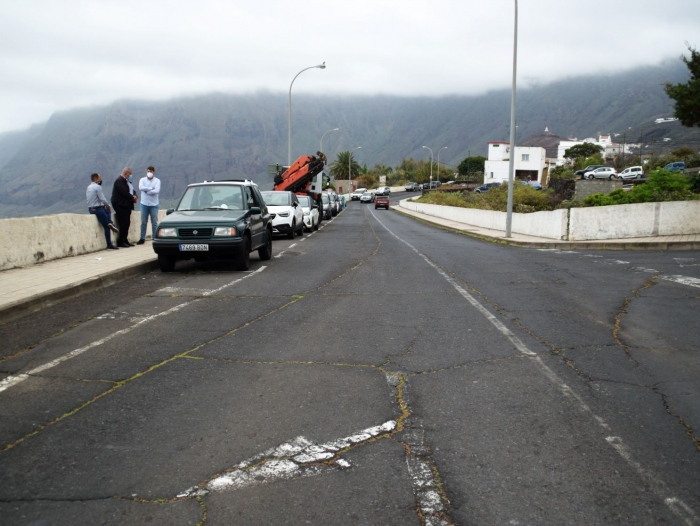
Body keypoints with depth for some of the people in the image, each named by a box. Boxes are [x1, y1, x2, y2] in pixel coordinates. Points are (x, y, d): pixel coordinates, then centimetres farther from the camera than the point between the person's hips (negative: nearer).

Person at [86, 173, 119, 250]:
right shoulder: (97, 187, -14)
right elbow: (102, 199, -19)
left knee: (107, 211, 30)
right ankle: (109, 245, -1)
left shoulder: (88, 187, 12)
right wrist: (107, 205, 1)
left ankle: (110, 223, 4)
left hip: (90, 209, 9)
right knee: (106, 227, -1)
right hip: (98, 209, -9)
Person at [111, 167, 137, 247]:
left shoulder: (126, 181, 20)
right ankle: (121, 242, -5)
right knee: (123, 224, -9)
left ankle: (124, 240, 14)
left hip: (127, 205, 10)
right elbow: (124, 192, -22)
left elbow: (132, 190, 18)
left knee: (127, 223, 9)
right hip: (121, 205, -10)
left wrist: (134, 195, -2)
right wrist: (132, 198, -11)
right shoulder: (120, 180, -13)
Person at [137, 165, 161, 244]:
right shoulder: (142, 180, 5)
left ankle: (154, 238, 9)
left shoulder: (157, 180, 1)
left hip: (154, 204, -1)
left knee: (154, 222, 2)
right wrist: (151, 188, -14)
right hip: (144, 204, 1)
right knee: (143, 222, 5)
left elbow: (157, 191, -16)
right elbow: (140, 188, -15)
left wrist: (146, 190, -12)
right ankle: (142, 238, 11)